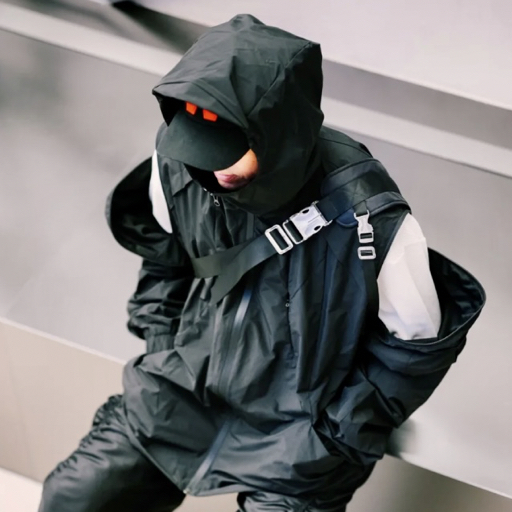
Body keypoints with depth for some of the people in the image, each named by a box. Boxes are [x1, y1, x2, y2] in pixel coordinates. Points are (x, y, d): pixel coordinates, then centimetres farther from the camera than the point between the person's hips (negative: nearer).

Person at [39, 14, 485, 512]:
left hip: (293, 431, -3)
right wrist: (163, 355, 2)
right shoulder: (178, 163, -15)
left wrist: (333, 439, -10)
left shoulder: (368, 215, -28)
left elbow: (418, 342, -12)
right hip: (179, 396, 4)